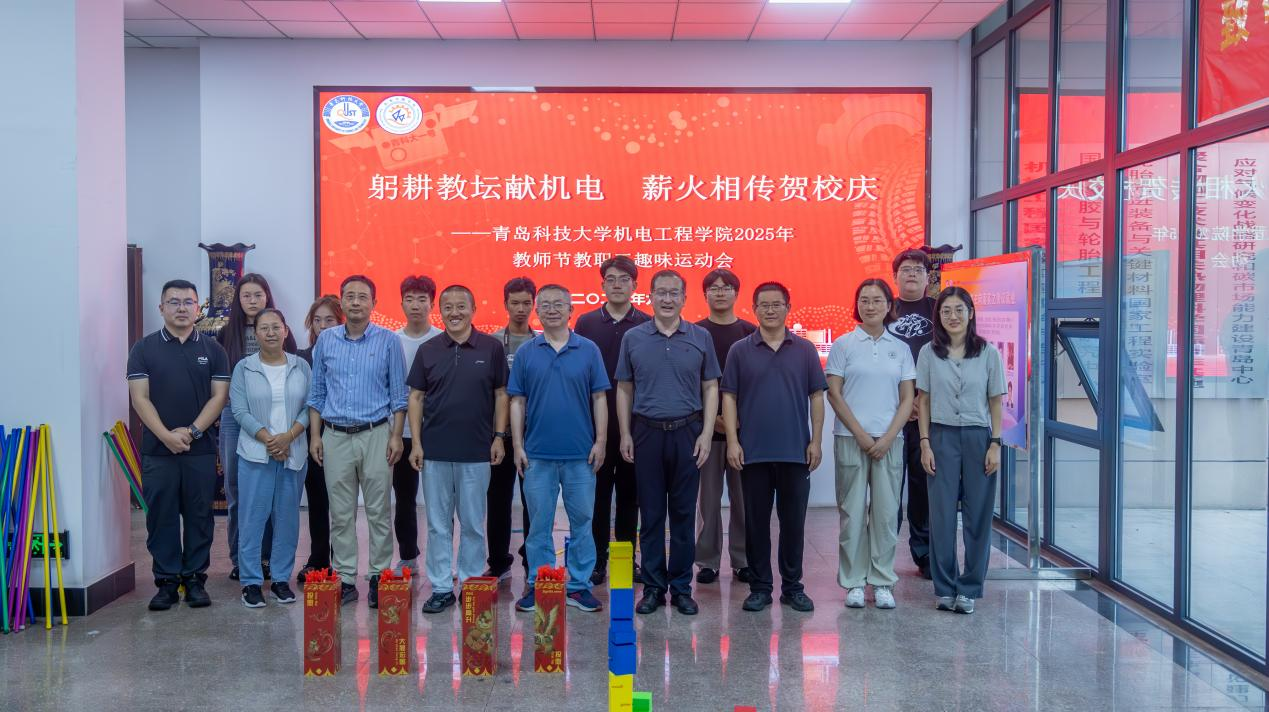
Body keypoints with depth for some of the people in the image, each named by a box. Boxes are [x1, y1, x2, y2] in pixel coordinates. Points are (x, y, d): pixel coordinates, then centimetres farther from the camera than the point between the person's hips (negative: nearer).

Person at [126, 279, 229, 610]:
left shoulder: (212, 350, 7)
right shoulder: (144, 349, 4)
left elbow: (219, 395, 1)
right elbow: (140, 397, -3)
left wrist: (192, 431, -11)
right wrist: (167, 435, -14)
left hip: (201, 449, 1)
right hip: (157, 450, 0)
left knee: (199, 517, 5)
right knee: (161, 517, 4)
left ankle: (195, 580, 14)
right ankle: (166, 582, 12)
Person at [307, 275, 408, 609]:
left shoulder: (388, 341, 0)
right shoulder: (325, 340, 6)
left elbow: (398, 394, 1)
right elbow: (317, 392, 11)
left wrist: (396, 436, -5)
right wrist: (315, 435, 5)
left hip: (376, 434, -2)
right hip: (335, 436, 2)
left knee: (378, 512, 2)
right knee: (341, 514, 6)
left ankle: (379, 578, 11)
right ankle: (345, 579, 14)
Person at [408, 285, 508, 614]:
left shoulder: (491, 347, 0)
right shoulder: (428, 350, 4)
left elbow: (501, 395, 4)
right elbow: (416, 397, 6)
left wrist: (499, 436, -3)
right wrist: (416, 442, -1)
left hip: (476, 451, -1)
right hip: (435, 451, 2)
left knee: (473, 523, 7)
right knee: (438, 524, 7)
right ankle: (441, 588, 16)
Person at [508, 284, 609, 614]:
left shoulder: (588, 350, 3)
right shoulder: (526, 353, 4)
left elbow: (599, 399, 3)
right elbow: (517, 401, 5)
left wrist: (600, 442, -3)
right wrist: (517, 446, -2)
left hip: (581, 453, 0)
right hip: (538, 454, 0)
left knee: (581, 521, 6)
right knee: (539, 522, 7)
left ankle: (579, 585, 16)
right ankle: (537, 584, 17)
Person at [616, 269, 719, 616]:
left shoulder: (701, 338, 4)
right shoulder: (633, 338, 5)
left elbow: (711, 389, 5)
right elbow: (624, 389, 7)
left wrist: (706, 433, -4)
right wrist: (625, 434, 0)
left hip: (687, 433, 0)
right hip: (647, 432, 0)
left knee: (683, 513, 5)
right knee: (651, 514, 5)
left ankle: (682, 587, 15)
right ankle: (653, 587, 15)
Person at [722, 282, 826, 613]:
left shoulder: (805, 350, 6)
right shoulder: (740, 351, 3)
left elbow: (816, 397, 6)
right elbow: (729, 397, 2)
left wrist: (816, 440, -1)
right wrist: (732, 441, -6)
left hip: (796, 450, 1)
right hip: (753, 451, 0)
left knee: (793, 521, 7)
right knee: (756, 521, 6)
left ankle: (792, 586, 19)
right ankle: (760, 587, 16)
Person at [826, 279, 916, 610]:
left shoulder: (900, 348, 8)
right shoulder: (843, 345, 2)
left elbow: (907, 399, 6)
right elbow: (834, 394, -2)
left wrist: (888, 437, -6)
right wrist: (860, 434, -9)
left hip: (889, 440, 2)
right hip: (851, 438, -2)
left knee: (886, 512, 3)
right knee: (852, 511, 2)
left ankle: (882, 582, 13)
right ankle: (853, 582, 11)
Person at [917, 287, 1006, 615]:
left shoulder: (988, 353, 1)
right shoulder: (929, 353, 2)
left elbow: (995, 402, 3)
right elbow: (924, 401, 5)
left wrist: (995, 444, -3)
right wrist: (925, 443, -1)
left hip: (978, 437, 0)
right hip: (942, 437, 0)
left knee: (978, 515, 3)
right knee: (942, 514, 2)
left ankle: (969, 588, 14)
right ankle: (945, 587, 12)